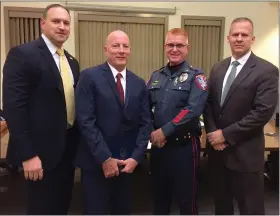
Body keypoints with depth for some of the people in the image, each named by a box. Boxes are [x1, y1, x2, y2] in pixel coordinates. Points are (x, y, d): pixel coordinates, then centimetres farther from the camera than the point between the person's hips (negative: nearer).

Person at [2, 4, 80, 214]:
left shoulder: (72, 61, 12)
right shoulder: (22, 54, -11)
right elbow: (13, 107, -17)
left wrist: (78, 141, 12)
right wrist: (27, 155, -20)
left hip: (68, 146, 7)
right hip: (42, 150, -7)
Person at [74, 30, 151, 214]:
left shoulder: (139, 83, 7)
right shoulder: (90, 77, -7)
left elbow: (145, 123, 4)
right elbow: (86, 122, -14)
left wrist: (136, 157, -6)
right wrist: (105, 158, -15)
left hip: (128, 161, 5)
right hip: (96, 162, -4)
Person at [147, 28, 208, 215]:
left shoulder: (196, 76, -6)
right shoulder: (156, 76, 9)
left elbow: (193, 110, -19)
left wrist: (164, 131, -19)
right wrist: (152, 132, -7)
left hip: (184, 145, -4)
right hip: (158, 144, 5)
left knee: (186, 197, 11)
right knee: (160, 195, 19)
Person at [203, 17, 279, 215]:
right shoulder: (218, 68, 9)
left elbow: (263, 112, -18)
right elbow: (208, 104, 7)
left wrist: (226, 134, -17)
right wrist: (212, 133, -8)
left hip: (245, 153, -5)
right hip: (217, 149, 5)